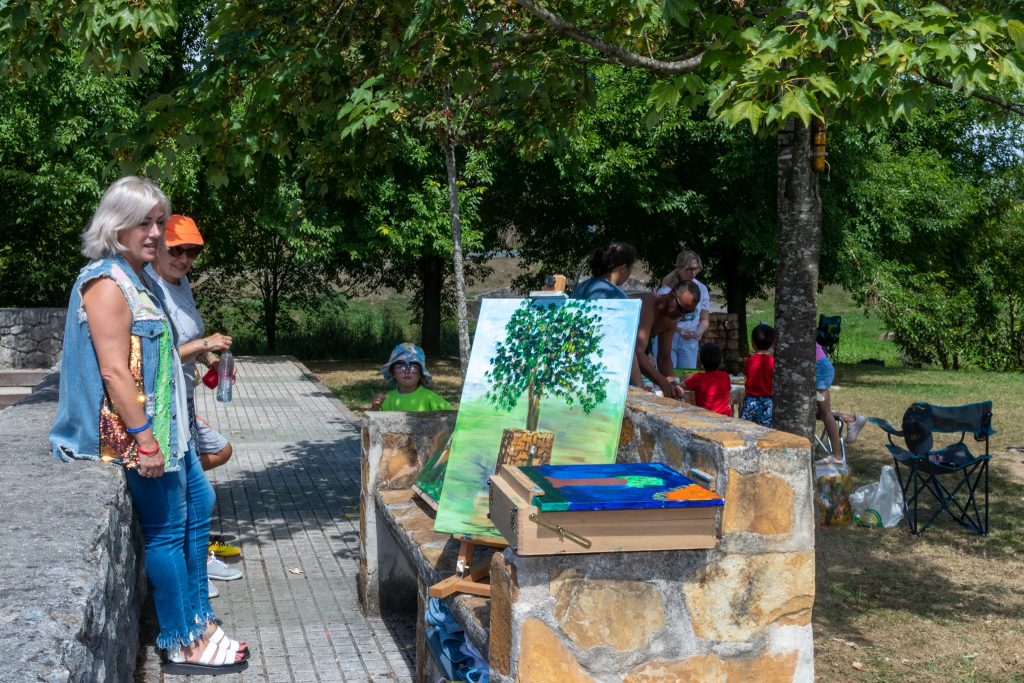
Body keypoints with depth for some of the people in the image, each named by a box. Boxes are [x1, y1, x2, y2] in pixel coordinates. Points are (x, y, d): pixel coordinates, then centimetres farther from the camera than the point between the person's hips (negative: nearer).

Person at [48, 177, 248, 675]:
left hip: (163, 424, 11)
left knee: (199, 502, 17)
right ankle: (183, 646, 10)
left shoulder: (134, 279, 13)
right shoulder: (107, 283, -18)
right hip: (132, 431, -11)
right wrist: (145, 439, -26)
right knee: (167, 530, -2)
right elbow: (114, 372, -24)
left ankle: (197, 619, 27)